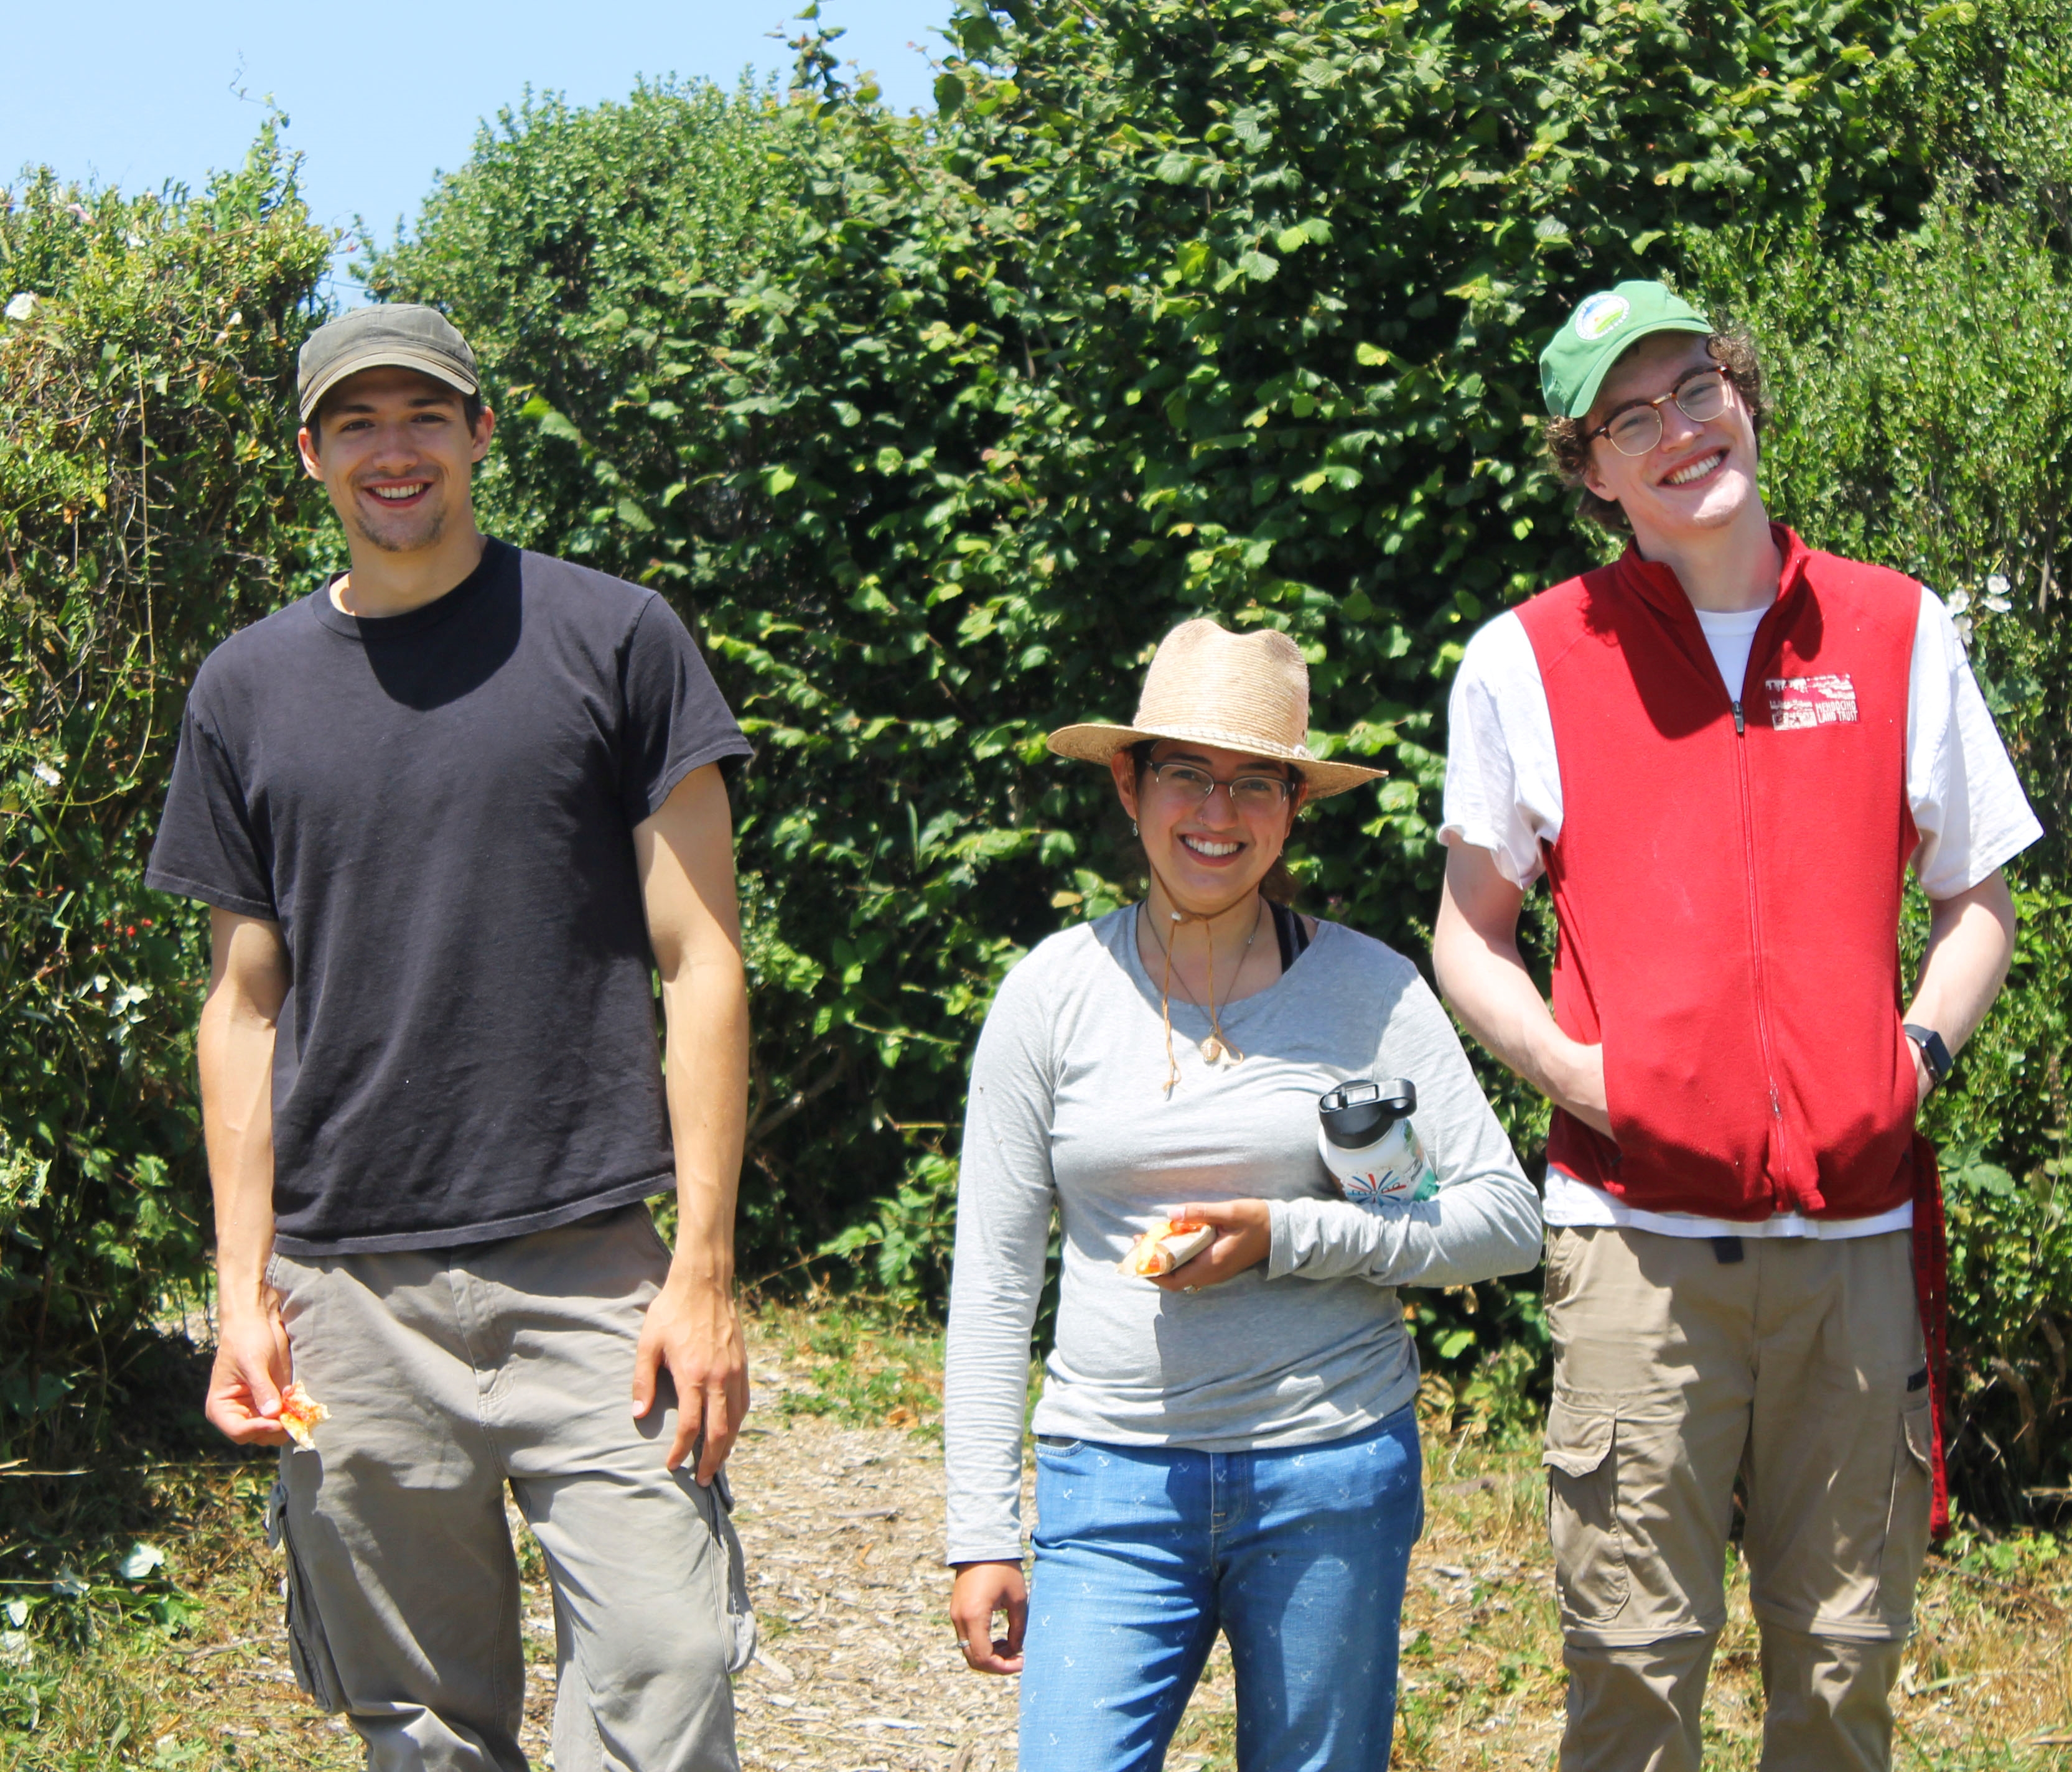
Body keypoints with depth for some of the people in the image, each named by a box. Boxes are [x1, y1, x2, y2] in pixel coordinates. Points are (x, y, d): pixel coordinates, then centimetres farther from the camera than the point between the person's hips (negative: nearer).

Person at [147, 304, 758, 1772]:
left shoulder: (614, 640, 2)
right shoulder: (249, 687, 11)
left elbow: (702, 964, 0)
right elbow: (246, 1003, 14)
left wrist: (704, 1272, -7)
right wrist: (241, 1289, 6)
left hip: (592, 1277, -2)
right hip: (349, 1297, 3)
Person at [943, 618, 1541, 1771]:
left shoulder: (1368, 990, 0)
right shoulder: (1056, 993, 3)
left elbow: (1508, 1220, -1)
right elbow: (994, 1275, 6)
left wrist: (1285, 1235, -14)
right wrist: (983, 1534, 3)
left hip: (1333, 1471, 0)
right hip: (1116, 1475, 0)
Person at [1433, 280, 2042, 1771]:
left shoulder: (1900, 631, 10)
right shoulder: (1525, 661, 5)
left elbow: (1978, 903, 17)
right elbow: (1470, 935, 12)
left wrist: (1918, 1053, -1)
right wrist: (1572, 1069, -7)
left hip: (1858, 1227, 2)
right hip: (1639, 1232, -2)